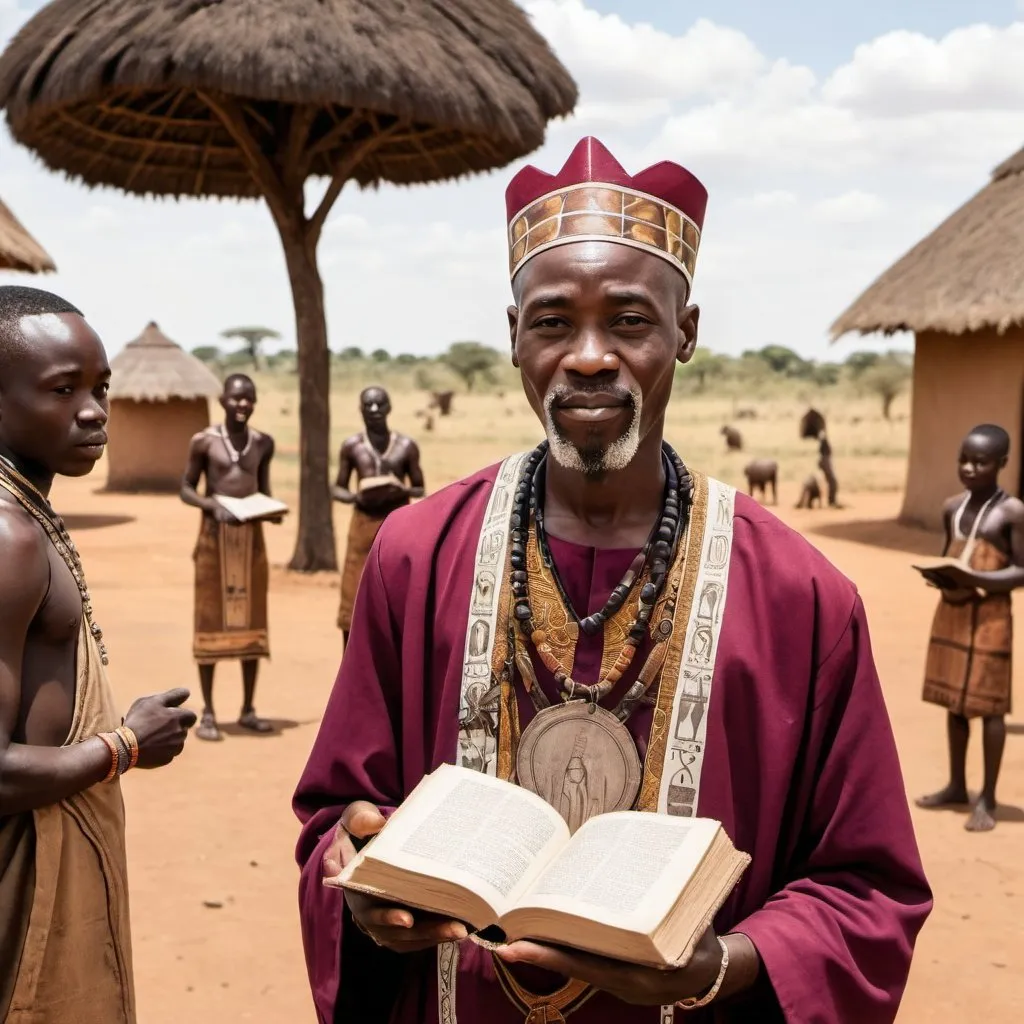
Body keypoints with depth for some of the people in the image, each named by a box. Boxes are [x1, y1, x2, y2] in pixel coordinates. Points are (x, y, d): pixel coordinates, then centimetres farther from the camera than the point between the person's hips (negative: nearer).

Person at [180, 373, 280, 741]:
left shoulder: (263, 443, 5)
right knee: (211, 619, -1)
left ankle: (248, 709, 15)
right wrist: (213, 505, -19)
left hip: (252, 536, 4)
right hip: (215, 535, -3)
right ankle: (208, 713, 4)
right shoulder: (204, 441, -5)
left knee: (251, 620, 5)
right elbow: (186, 489, -1)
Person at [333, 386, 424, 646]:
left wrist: (403, 491, -17)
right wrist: (355, 497, -16)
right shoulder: (352, 446, 1)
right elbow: (337, 488, 6)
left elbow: (420, 489, 6)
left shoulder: (406, 446, 0)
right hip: (364, 525, 0)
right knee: (354, 600, 1)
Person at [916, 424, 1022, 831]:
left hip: (989, 615, -6)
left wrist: (978, 580, -24)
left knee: (988, 706, -1)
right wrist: (936, 573, -2)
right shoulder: (952, 507, 9)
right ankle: (956, 785, 27)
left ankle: (987, 799, 7)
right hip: (950, 610, 7)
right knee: (954, 702, 14)